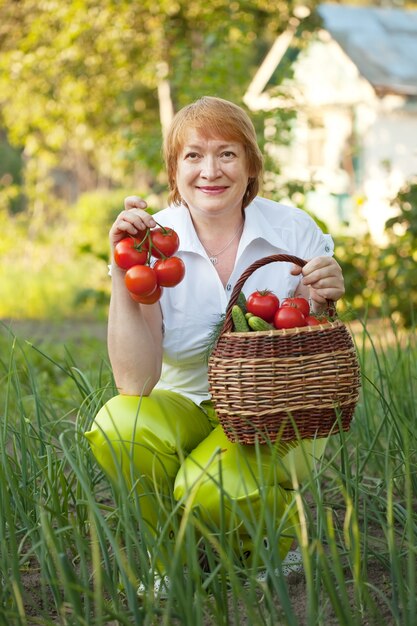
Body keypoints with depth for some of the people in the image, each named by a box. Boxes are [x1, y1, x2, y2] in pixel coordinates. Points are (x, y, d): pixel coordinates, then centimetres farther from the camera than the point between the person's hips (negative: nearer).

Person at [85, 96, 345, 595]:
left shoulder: (294, 231, -9)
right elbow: (135, 382, -20)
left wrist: (324, 304, -24)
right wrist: (123, 272, -27)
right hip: (187, 407, 2)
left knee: (210, 487, -32)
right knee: (115, 428, -30)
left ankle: (282, 541, 5)